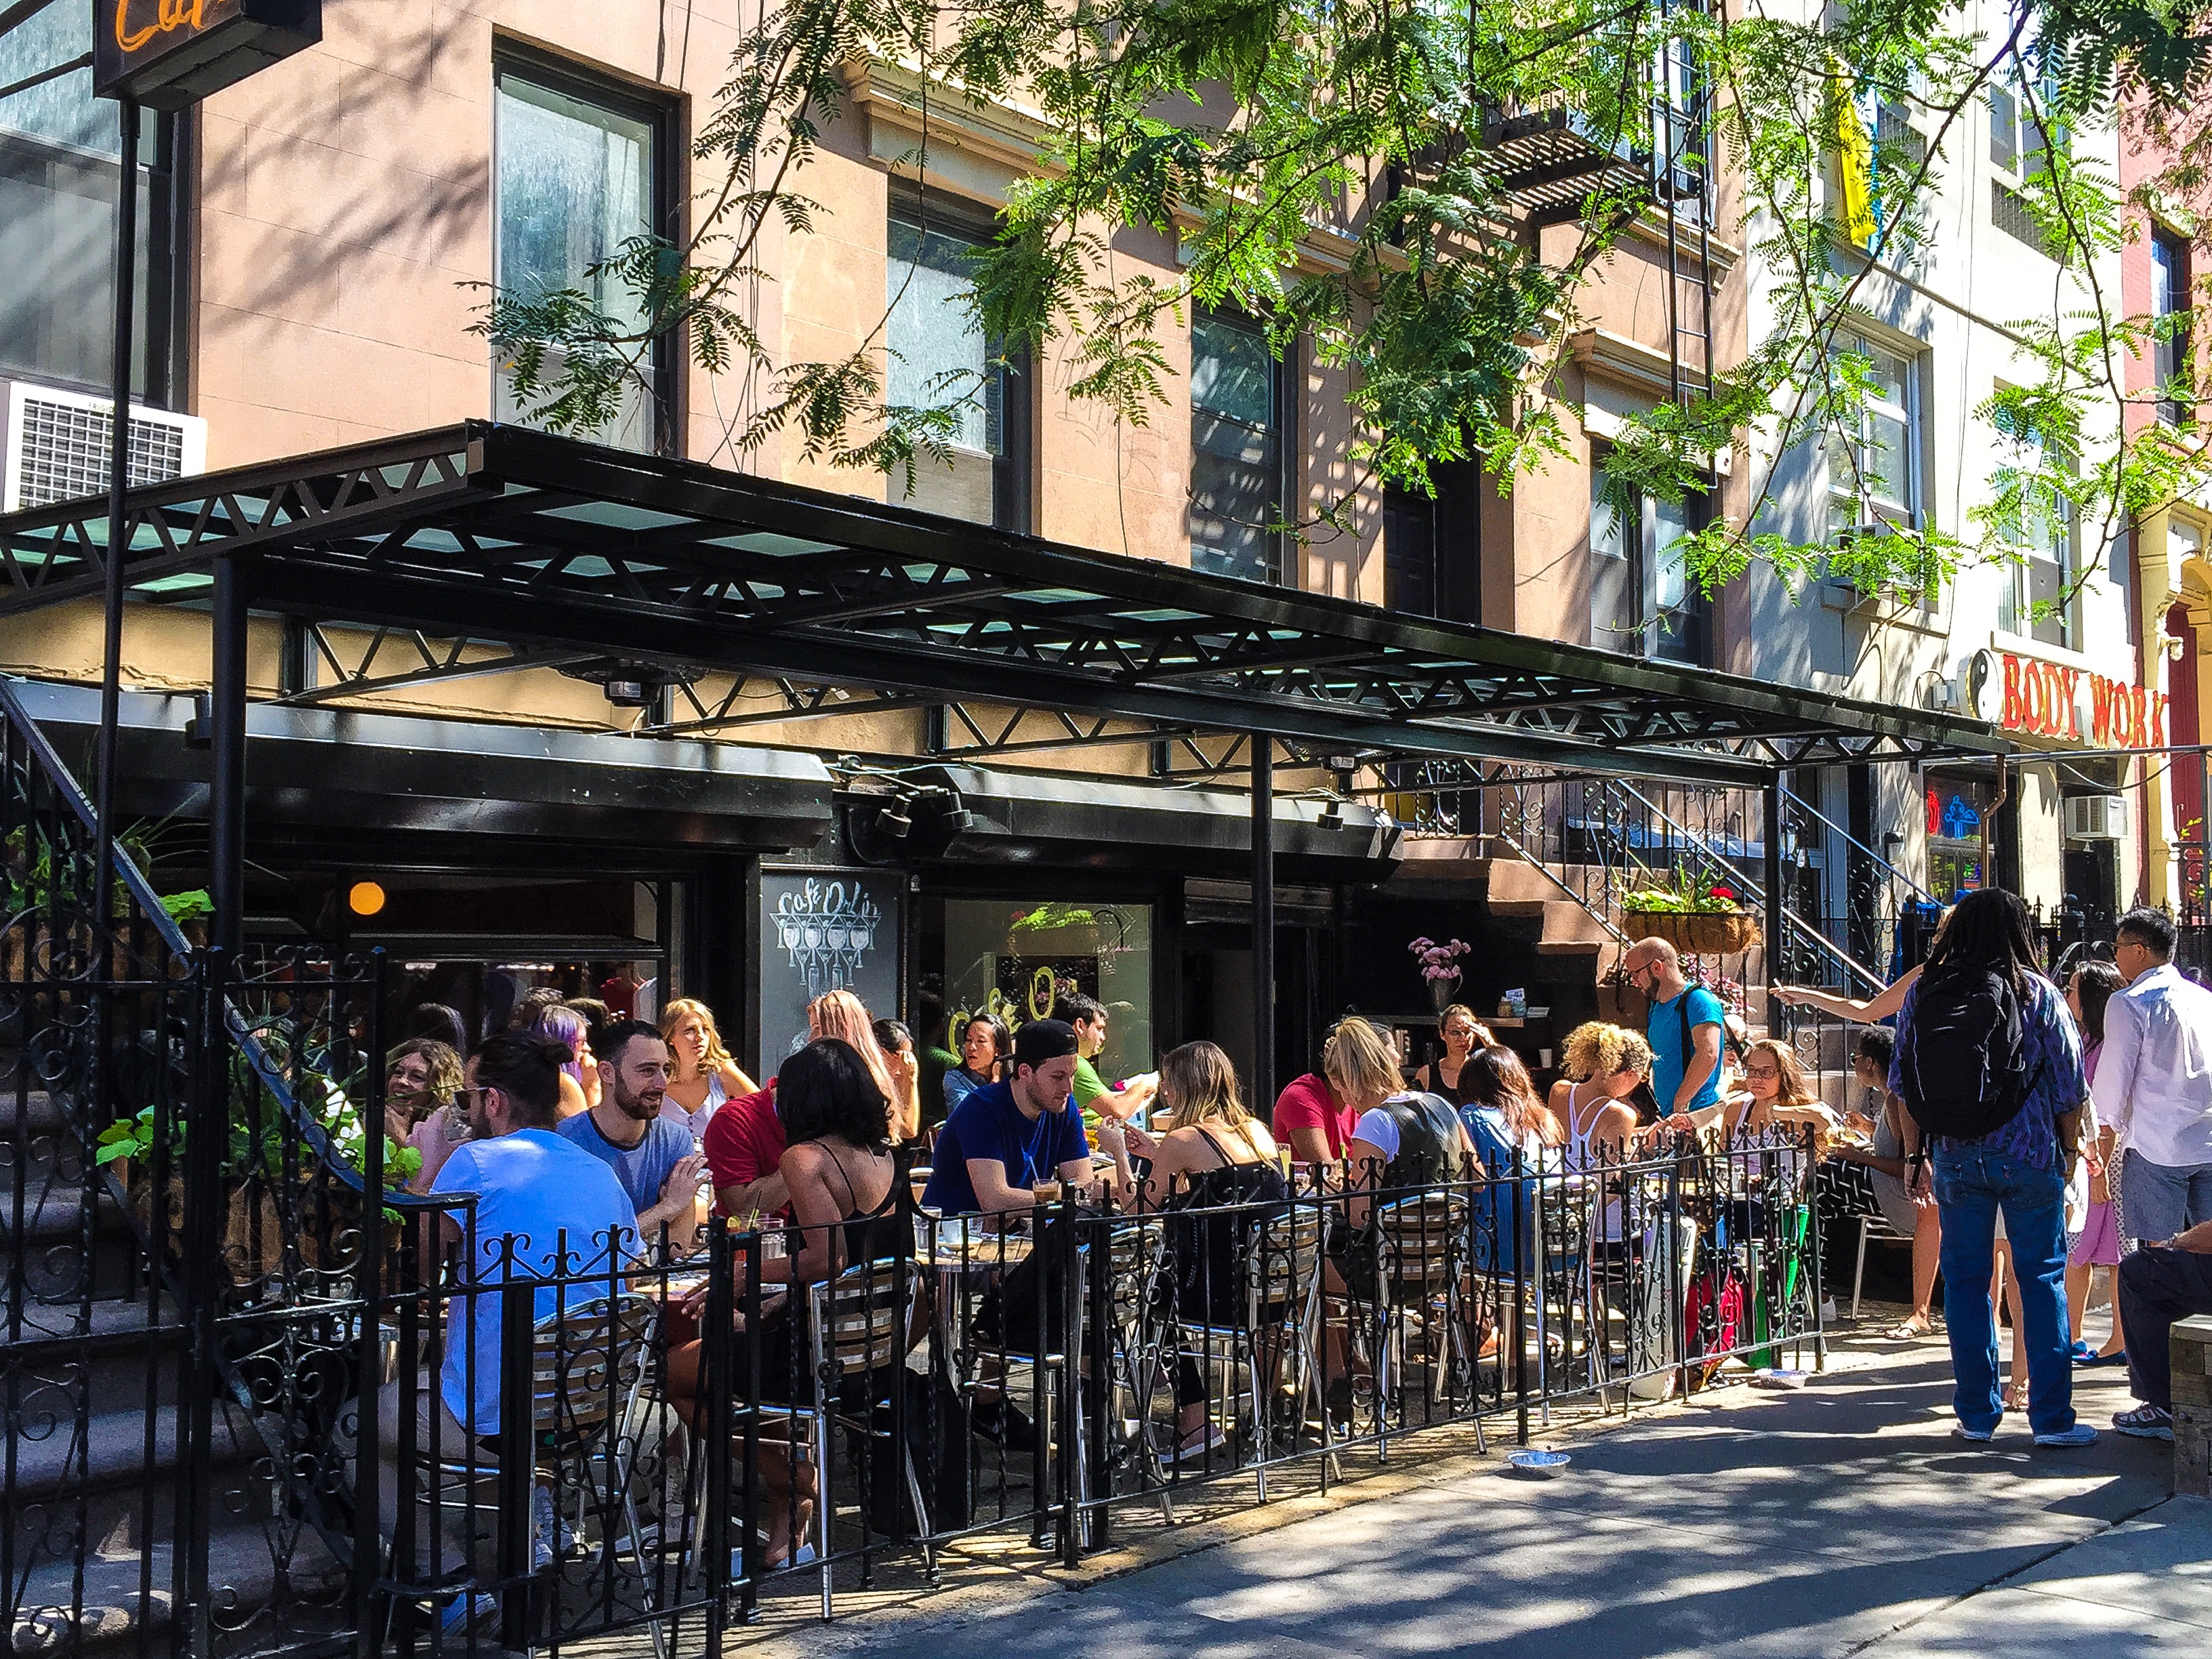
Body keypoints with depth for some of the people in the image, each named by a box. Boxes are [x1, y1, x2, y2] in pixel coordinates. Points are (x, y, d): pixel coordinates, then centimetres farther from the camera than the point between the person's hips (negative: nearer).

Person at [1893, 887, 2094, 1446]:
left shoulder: (1922, 993, 1)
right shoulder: (2037, 993, -4)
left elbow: (1904, 1083, 4)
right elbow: (2069, 1085, -2)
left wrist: (1916, 1154, 11)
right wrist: (2069, 1149, 10)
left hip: (1955, 1160, 2)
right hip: (2028, 1157, -2)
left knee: (1964, 1278, 10)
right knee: (2043, 1276, 4)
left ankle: (1976, 1413, 14)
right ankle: (2051, 1416, 3)